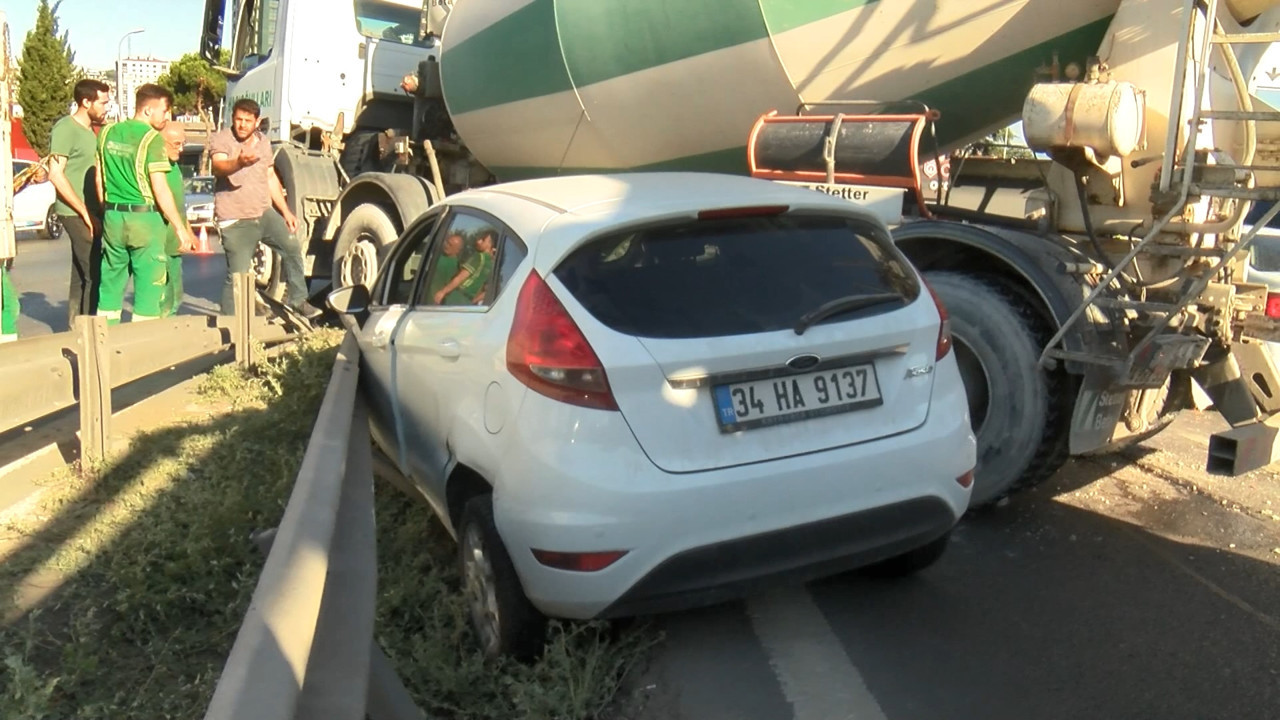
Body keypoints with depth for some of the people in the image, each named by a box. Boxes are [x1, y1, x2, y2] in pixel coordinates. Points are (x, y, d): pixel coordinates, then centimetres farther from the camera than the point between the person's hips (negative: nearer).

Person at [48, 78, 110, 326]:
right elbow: (56, 174, -17)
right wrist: (85, 212, -17)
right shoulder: (65, 129, -10)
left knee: (81, 276, 12)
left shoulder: (89, 130, 16)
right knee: (94, 275, -12)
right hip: (76, 214, -9)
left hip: (90, 214, 9)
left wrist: (96, 212, 15)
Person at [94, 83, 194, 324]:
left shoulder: (107, 132, 8)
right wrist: (180, 227, -9)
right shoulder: (152, 138, -11)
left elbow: (99, 180, 13)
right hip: (144, 217, -6)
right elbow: (160, 189, -14)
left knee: (110, 286, 14)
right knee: (148, 286, 1)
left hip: (113, 217, 6)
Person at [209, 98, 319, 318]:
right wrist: (239, 162, -51)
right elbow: (219, 167, -29)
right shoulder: (220, 140, -9)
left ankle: (297, 300, 16)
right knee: (237, 275, -6)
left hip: (265, 213, 6)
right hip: (235, 221, -6)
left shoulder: (263, 143, 11)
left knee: (292, 247, 2)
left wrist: (286, 211, 17)